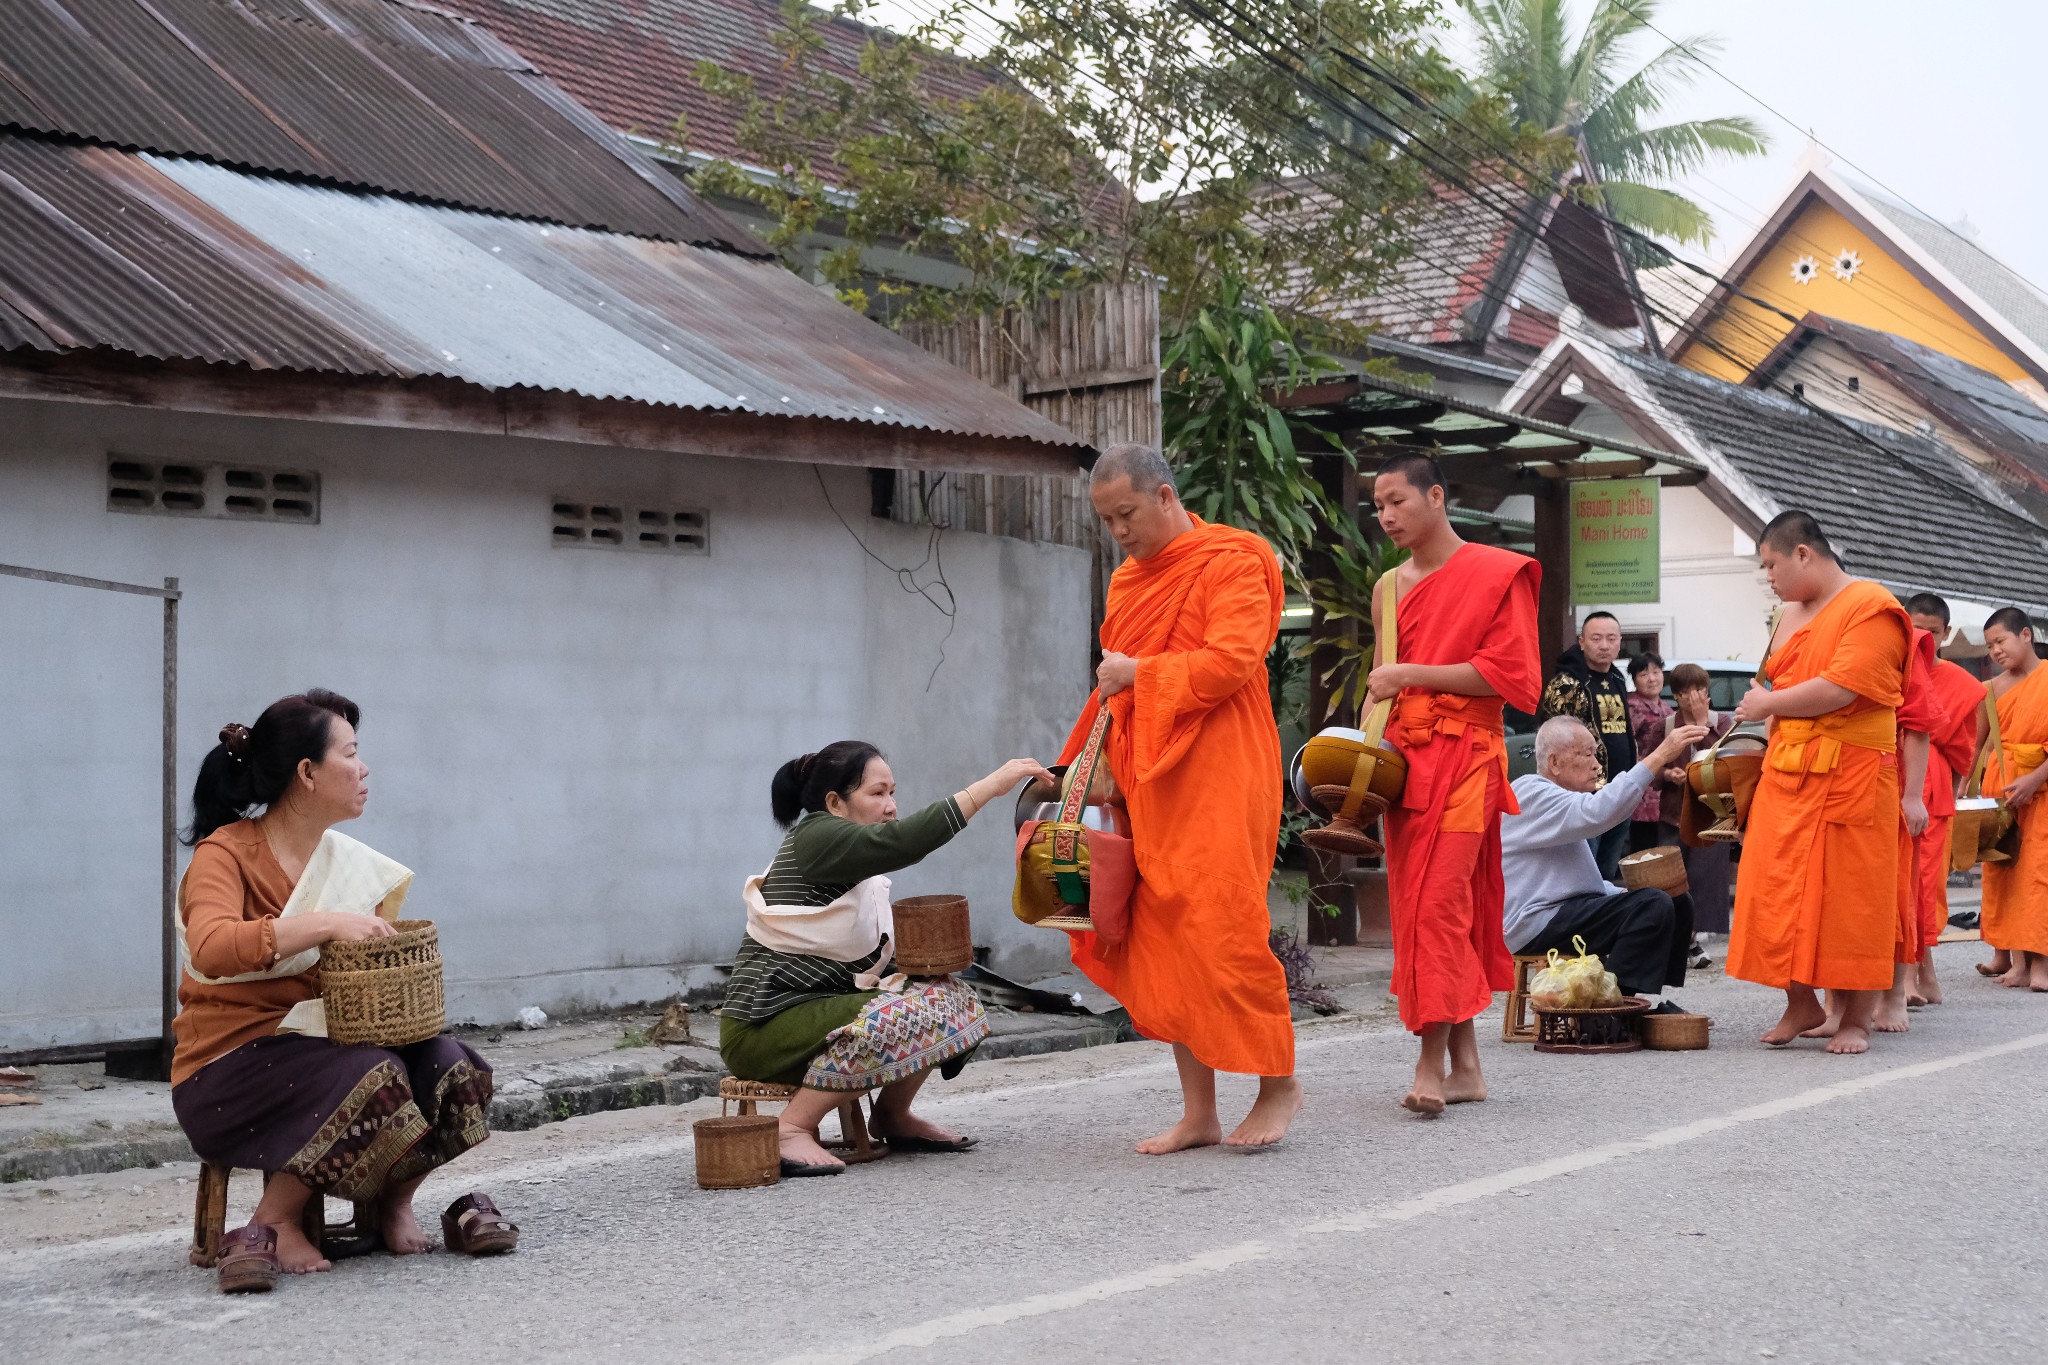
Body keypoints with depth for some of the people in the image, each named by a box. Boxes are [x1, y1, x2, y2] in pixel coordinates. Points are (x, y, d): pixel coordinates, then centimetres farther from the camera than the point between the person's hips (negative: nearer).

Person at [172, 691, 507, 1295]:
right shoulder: (225, 854, -10)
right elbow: (211, 949, -30)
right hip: (229, 1066, -6)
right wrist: (325, 924, -33)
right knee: (374, 1076, -32)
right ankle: (273, 1224, -19)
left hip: (320, 1046, 6)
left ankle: (393, 1207, -3)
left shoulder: (353, 864, 11)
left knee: (445, 1062, -20)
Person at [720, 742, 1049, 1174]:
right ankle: (791, 1129, -22)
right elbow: (903, 841, -30)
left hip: (822, 1006, 10)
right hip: (764, 1029, -10)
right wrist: (991, 785, -30)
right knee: (901, 1017, -31)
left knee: (951, 996, 2)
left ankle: (893, 1117, 13)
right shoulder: (815, 838, -13)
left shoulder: (853, 862, 18)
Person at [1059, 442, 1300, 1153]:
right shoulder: (1128, 581, 18)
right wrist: (1101, 765, 16)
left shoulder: (1230, 563, -6)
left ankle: (1279, 1081, 9)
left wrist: (1138, 673, -14)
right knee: (1161, 940, 4)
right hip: (1147, 783, 8)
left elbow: (1230, 661, -18)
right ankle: (1198, 1113, 8)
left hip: (1217, 780, -7)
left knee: (1222, 931, -9)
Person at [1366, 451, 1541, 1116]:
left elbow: (1509, 674, -10)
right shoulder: (1390, 587, 17)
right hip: (1405, 756, 7)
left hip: (1464, 755, -7)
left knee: (1439, 900, -14)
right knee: (1415, 901, 4)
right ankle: (1465, 1065, 8)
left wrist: (1412, 675, -11)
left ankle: (1432, 1061, -12)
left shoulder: (1496, 574, -3)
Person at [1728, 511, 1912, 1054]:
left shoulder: (1872, 609, -9)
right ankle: (1801, 1005, 17)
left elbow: (1838, 689, -19)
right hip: (1786, 776, 7)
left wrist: (1768, 705, -8)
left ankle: (1857, 1019, 8)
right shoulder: (1791, 616, 17)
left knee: (1852, 897, -1)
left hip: (1850, 778, -7)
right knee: (1779, 894, 3)